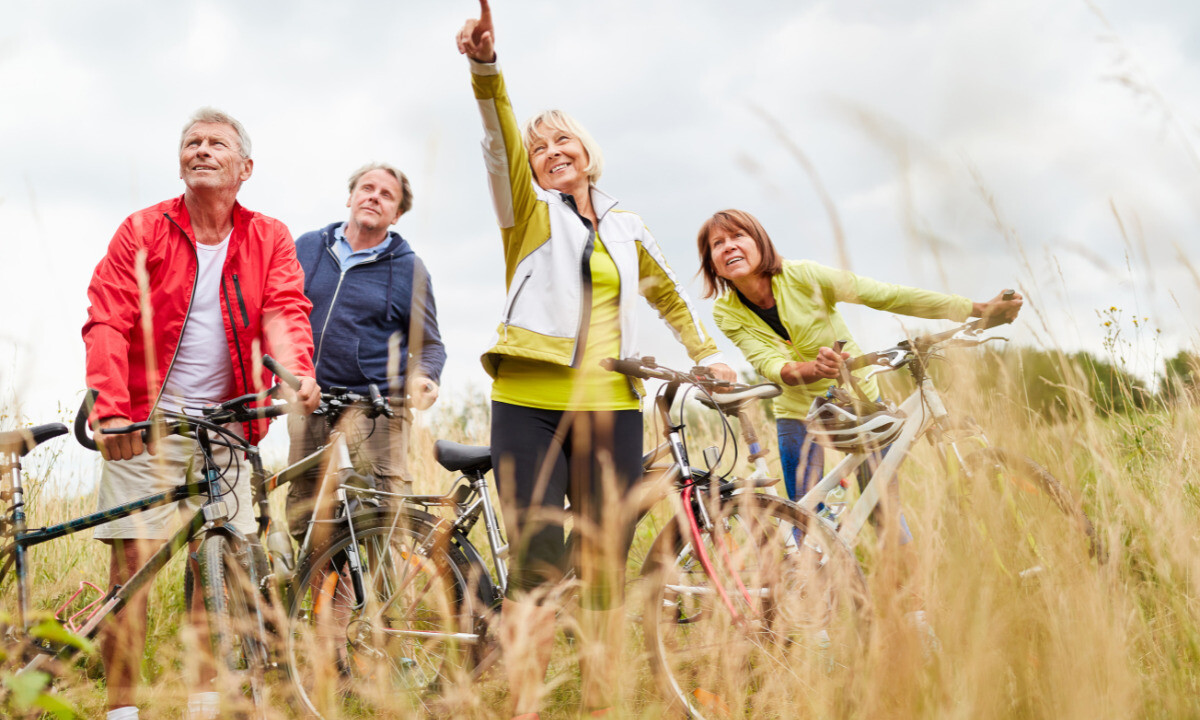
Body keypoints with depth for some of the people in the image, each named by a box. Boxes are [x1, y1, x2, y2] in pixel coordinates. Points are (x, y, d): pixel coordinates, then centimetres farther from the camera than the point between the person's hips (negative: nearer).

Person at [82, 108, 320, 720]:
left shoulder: (268, 240, 8)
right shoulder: (142, 231, 1)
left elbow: (284, 309, -6)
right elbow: (107, 322, -8)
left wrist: (296, 369, -28)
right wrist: (111, 409, -22)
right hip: (147, 422, -2)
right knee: (131, 559, -5)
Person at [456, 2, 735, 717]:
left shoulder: (627, 228, 18)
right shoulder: (531, 210, 8)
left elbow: (670, 294, 34)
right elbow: (500, 141, -11)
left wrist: (707, 352, 24)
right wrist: (486, 68, -27)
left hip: (611, 407, 3)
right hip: (530, 403, -3)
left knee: (607, 570, 4)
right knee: (539, 564, -11)